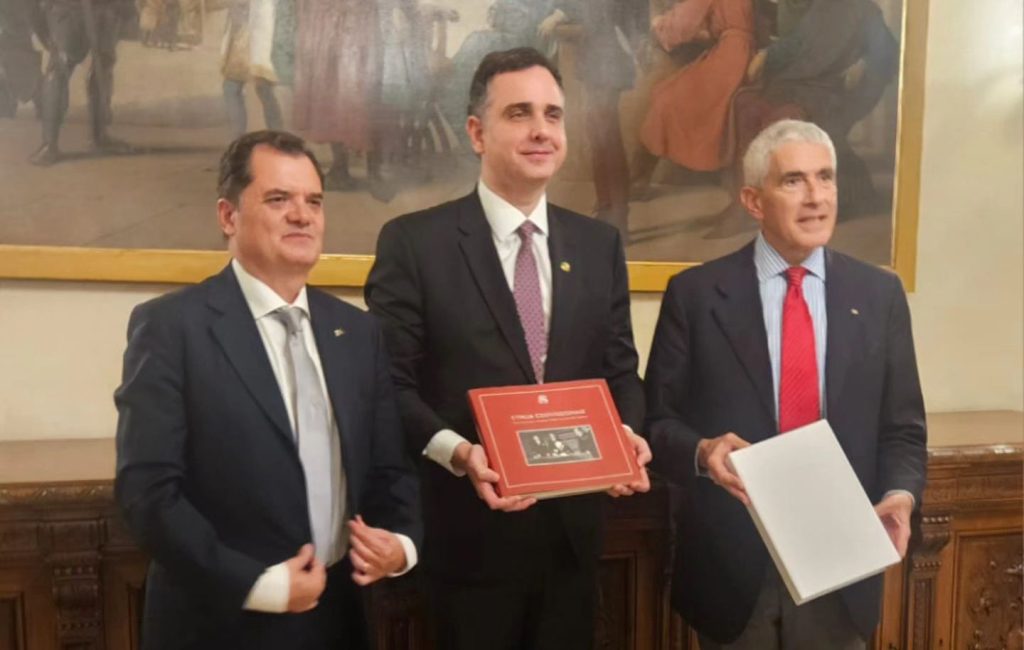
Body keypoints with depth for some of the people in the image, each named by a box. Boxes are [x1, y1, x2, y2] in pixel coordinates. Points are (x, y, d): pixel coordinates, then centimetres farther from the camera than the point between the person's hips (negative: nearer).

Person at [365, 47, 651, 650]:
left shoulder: (600, 244, 7)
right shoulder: (413, 242, -7)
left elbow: (620, 367, 9)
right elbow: (389, 381, -9)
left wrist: (626, 433, -10)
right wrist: (457, 452, -23)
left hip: (573, 529, 4)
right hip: (468, 534, -4)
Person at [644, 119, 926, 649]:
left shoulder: (879, 294, 3)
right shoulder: (695, 293, -5)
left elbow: (902, 429, 6)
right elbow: (657, 419, -2)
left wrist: (900, 495, -12)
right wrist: (702, 452, -22)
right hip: (731, 564, -2)